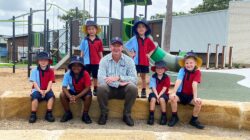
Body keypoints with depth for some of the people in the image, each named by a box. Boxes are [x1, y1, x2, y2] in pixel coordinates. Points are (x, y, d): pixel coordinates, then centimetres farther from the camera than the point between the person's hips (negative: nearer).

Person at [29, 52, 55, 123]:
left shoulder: (50, 71, 3)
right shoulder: (34, 70, 0)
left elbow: (50, 82, -5)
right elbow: (34, 82, -7)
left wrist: (46, 91, -22)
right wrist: (40, 91, -21)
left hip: (47, 90, 1)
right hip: (37, 90, -1)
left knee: (51, 95, -29)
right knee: (35, 96, -32)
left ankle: (49, 114, -19)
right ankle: (33, 115, -20)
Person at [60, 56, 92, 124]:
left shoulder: (85, 74, -24)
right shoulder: (67, 74, -20)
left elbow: (87, 88, -23)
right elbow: (64, 87, -20)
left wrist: (77, 97, -33)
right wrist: (70, 96, -38)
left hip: (83, 92, -2)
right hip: (72, 91, 2)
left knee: (88, 96, -32)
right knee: (62, 95, -21)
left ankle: (85, 115, -9)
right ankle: (68, 113, 1)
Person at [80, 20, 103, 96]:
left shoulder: (99, 41, -3)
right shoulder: (84, 40, -2)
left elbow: (100, 53, 3)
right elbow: (82, 52, 3)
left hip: (96, 62, 0)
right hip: (87, 62, 0)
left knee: (95, 77, 12)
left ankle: (95, 90, 26)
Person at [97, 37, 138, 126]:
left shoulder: (129, 60, -2)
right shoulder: (104, 60, -4)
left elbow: (134, 79, -12)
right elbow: (101, 78, -19)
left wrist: (118, 78, -25)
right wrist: (119, 83, -27)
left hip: (123, 89, 1)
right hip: (109, 89, 0)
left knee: (133, 88, -30)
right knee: (101, 88, -32)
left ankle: (127, 114, -8)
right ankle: (104, 114, -7)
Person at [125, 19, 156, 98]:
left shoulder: (148, 40, 3)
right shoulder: (134, 39, -5)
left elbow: (153, 47, 17)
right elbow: (126, 46, -1)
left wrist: (149, 54, 5)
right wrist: (130, 54, -7)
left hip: (145, 61, 3)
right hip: (136, 61, -2)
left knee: (143, 77, 11)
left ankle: (143, 92, 19)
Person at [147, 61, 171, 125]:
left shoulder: (166, 78, -1)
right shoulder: (153, 77, 1)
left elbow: (164, 88, -9)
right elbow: (153, 88, -8)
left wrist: (159, 96, -20)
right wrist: (157, 96, -21)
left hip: (163, 94, -1)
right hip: (155, 93, 1)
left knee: (162, 99, -33)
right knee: (153, 99, -31)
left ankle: (164, 117, -17)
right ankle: (151, 116, -23)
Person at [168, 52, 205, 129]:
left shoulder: (197, 72, -11)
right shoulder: (182, 70, -10)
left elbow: (194, 85, -21)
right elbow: (178, 81, -23)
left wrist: (195, 97, -31)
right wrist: (173, 93, -35)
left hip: (190, 95, 0)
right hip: (181, 93, 0)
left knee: (199, 102, -26)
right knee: (172, 97, -28)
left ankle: (194, 120, 0)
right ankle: (174, 117, -5)